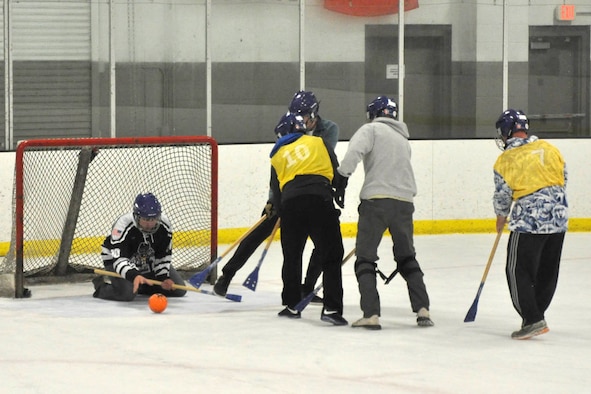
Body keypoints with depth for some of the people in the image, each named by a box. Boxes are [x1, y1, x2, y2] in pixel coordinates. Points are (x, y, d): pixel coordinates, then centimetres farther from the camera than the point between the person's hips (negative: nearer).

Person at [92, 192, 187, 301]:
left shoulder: (164, 224, -19)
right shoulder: (123, 225, -35)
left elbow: (164, 255, -5)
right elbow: (119, 259, -41)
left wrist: (164, 277, -16)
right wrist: (134, 276, -58)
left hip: (150, 263, 6)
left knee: (179, 290, 1)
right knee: (127, 293, -34)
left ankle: (142, 287, 22)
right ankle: (100, 287, -1)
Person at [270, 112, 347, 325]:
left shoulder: (278, 156, 24)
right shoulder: (319, 143, 18)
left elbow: (276, 192, 21)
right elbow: (337, 172, 11)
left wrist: (281, 212, 32)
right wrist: (339, 195, 26)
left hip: (290, 203, 3)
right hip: (320, 200, -3)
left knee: (292, 256, 19)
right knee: (331, 256, -1)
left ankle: (291, 305, 25)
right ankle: (331, 308, -11)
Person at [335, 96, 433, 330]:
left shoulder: (372, 129, 5)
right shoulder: (403, 140, 26)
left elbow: (356, 149, -16)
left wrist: (343, 175, -16)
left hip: (377, 199, -6)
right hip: (404, 202, 6)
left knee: (365, 258, 2)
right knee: (407, 258, 19)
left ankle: (371, 315, -8)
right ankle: (422, 310, 9)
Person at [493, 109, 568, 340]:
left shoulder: (505, 160, -7)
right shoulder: (549, 149, 7)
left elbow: (502, 197, 0)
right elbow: (563, 178, 14)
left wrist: (501, 220, 18)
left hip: (529, 221, -6)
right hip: (559, 220, 6)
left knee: (518, 271, 2)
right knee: (547, 272, 15)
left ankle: (532, 319, -5)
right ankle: (535, 316, 23)